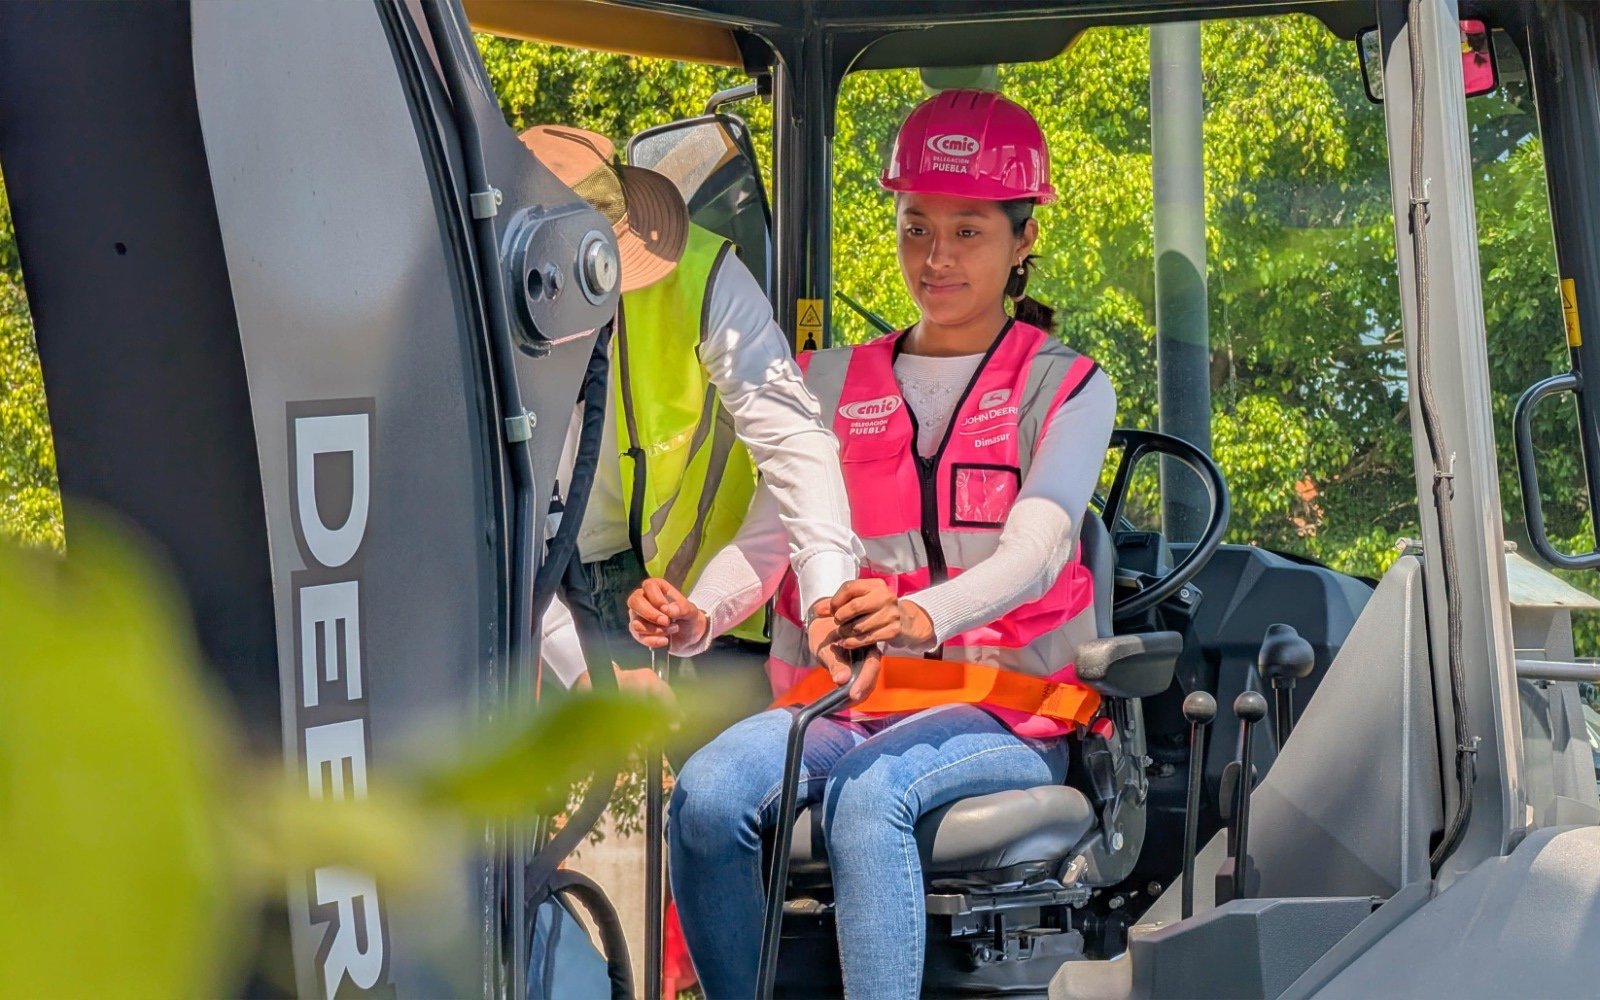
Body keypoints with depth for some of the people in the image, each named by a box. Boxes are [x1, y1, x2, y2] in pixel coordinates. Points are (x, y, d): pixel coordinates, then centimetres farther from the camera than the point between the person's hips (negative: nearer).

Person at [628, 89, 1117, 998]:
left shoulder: (1065, 389, 6)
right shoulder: (835, 385, 19)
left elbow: (1037, 548, -12)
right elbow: (767, 538, 6)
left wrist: (923, 615, -35)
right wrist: (695, 617, -19)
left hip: (999, 711, -3)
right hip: (842, 702, 4)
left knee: (868, 792, -36)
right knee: (707, 794, -27)